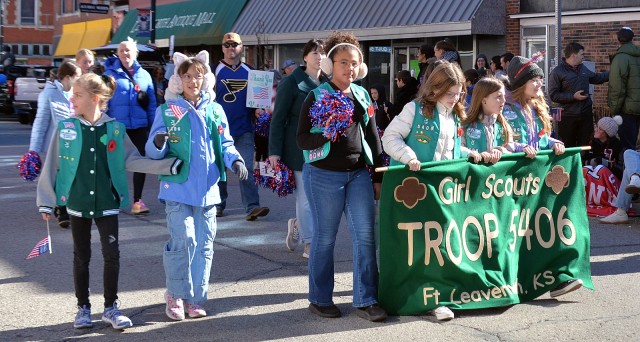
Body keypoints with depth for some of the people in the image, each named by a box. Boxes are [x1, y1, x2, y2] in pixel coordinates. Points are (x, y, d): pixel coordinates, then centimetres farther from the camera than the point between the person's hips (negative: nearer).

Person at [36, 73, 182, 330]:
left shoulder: (115, 128, -4)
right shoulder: (66, 128, -4)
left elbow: (131, 161, 1)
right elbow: (52, 166, 1)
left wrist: (169, 165, -7)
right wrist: (46, 201, 0)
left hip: (107, 203, 0)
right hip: (77, 203, 0)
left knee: (112, 254, -1)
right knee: (81, 256, 9)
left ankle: (111, 307, 14)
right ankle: (83, 307, 23)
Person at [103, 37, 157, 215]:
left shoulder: (144, 75, 7)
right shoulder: (110, 74, -1)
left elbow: (152, 104, 8)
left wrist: (154, 126, 4)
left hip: (140, 127, 2)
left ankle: (137, 200, 15)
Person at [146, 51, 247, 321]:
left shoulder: (215, 111, 10)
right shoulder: (166, 111, 2)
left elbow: (225, 144, 13)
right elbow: (153, 151, 0)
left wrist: (235, 160, -7)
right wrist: (158, 144, -24)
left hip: (207, 190, 4)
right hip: (178, 188, -3)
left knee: (204, 245, 6)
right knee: (184, 240, -12)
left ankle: (195, 299, 19)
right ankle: (175, 295, 8)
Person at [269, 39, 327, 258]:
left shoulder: (328, 83, 11)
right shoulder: (293, 82, -4)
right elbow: (278, 118, -4)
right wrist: (274, 151, -10)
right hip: (300, 147, -5)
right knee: (306, 196, -3)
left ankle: (297, 225, 31)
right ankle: (309, 244, 10)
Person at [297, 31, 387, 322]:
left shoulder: (362, 95, 10)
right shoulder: (317, 97, -4)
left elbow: (373, 136, 15)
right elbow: (302, 140, -5)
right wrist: (325, 134, -24)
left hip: (358, 173, 5)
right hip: (324, 175, -4)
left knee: (365, 236, -1)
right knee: (324, 238, 4)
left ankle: (365, 301, 7)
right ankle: (320, 300, 19)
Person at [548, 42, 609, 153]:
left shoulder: (583, 69, 11)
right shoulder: (557, 72, -11)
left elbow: (597, 78, 28)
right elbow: (553, 95, -15)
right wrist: (573, 96, -19)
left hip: (586, 114, 6)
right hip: (568, 116, -6)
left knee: (585, 146, 9)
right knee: (568, 148, 0)